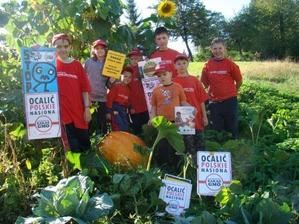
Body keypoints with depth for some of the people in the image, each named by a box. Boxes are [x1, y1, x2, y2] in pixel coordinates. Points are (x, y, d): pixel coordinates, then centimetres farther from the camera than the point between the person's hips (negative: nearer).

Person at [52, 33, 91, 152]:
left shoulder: (77, 65, 3)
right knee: (72, 146, 5)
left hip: (79, 110, 2)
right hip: (62, 111, -1)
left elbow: (85, 88, 3)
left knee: (85, 142, 13)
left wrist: (87, 108, -2)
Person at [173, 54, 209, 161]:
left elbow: (201, 100, 4)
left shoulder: (194, 80, 3)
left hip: (196, 116, 2)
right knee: (188, 141, 4)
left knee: (199, 141, 10)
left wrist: (204, 116, 3)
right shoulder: (174, 82, -1)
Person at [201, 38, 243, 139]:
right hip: (214, 102, 2)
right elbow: (205, 84, 10)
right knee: (216, 129, 13)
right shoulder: (207, 66, -1)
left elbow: (239, 81, 3)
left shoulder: (230, 64, -7)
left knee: (232, 128, 9)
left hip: (230, 101, -2)